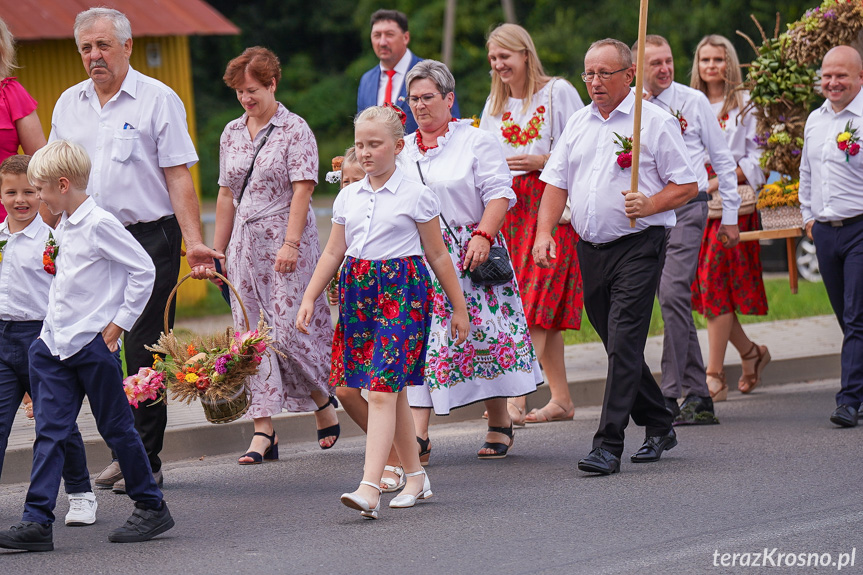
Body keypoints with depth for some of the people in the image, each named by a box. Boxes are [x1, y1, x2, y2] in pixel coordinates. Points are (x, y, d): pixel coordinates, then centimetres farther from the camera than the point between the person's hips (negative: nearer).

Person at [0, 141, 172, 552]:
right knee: (50, 432, 1)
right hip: (57, 344, 8)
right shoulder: (63, 227, 12)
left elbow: (143, 270, -14)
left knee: (116, 428, 3)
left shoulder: (100, 224, -14)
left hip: (94, 344, -8)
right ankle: (37, 521, -3)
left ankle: (151, 507, 17)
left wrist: (119, 322, -12)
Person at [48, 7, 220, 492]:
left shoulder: (158, 99, -3)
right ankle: (123, 448, 17)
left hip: (149, 238, -5)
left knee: (145, 351, -3)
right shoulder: (69, 104, 12)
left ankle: (147, 460, 2)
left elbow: (178, 176, -7)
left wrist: (194, 241, -15)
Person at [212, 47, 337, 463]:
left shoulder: (295, 130, -5)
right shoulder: (232, 133, 13)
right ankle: (264, 432, 0)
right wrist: (217, 249, 14)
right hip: (246, 245, 6)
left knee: (288, 332, -9)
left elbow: (302, 190, -11)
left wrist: (290, 244, -20)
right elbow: (227, 194, 17)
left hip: (286, 244, -6)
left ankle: (323, 402, 17)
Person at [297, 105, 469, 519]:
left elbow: (438, 256, 3)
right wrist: (309, 298, 7)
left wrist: (459, 308, 6)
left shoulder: (415, 196, -2)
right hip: (358, 292, 5)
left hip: (402, 292, -5)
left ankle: (369, 489, -23)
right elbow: (333, 253, 16)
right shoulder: (348, 197, 11)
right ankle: (415, 477, 23)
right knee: (392, 391, 11)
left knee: (381, 391, -15)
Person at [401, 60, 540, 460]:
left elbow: (499, 193, -7)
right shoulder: (402, 150, 16)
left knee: (483, 333, -3)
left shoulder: (476, 141, 1)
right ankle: (418, 435, -10)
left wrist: (483, 235, -18)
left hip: (469, 255, -4)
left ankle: (499, 424, 11)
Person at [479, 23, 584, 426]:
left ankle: (515, 399, -20)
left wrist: (542, 161, -16)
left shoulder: (558, 92, -3)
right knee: (543, 309, 7)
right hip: (507, 207, 6)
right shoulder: (495, 102, 17)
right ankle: (561, 400, 12)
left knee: (535, 305, -12)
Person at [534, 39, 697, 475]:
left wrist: (649, 204, -21)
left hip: (638, 246, -6)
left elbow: (686, 185, -4)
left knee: (624, 343, -12)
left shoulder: (655, 121, -3)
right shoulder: (578, 124, 14)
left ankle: (609, 445, -14)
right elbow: (556, 183, 14)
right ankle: (658, 426, 28)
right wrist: (544, 233, -1)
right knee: (615, 343, 12)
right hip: (590, 247, 6)